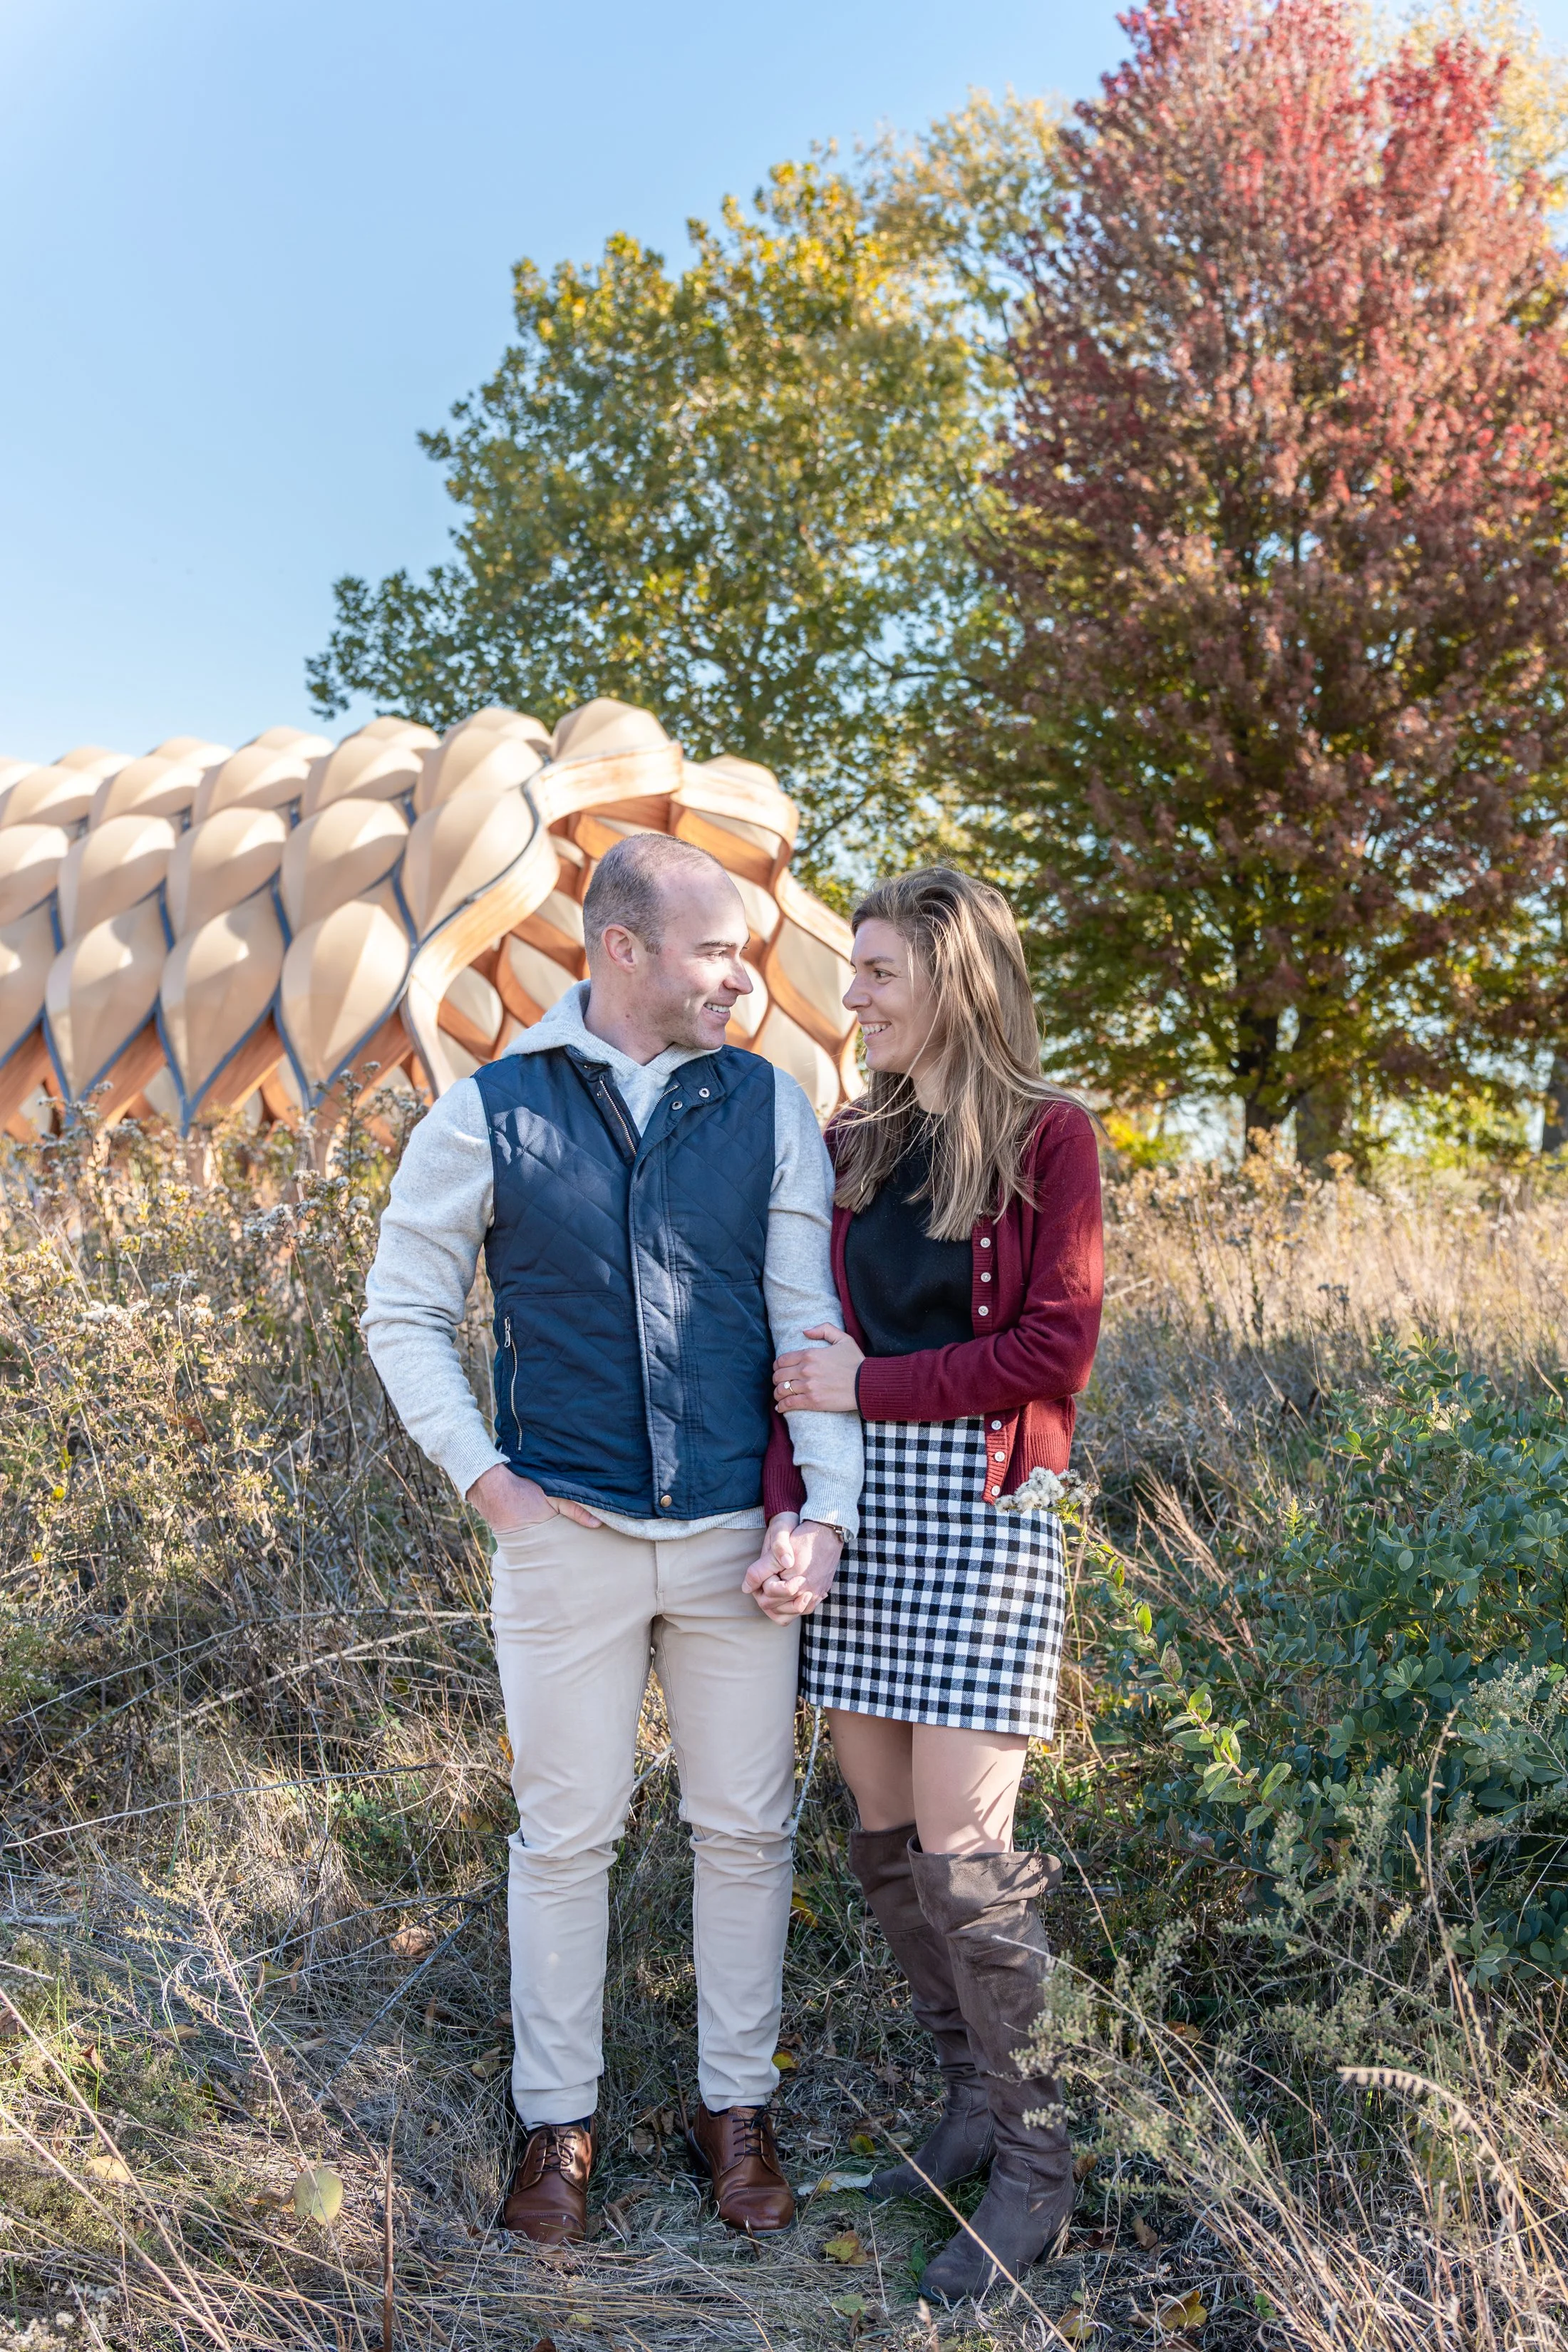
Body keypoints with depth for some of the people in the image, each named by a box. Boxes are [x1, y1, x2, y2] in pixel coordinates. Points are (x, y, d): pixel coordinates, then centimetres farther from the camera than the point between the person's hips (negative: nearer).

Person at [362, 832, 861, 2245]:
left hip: (738, 1535, 2)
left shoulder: (768, 1106, 3)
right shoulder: (489, 1115, -2)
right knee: (566, 1833, 10)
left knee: (747, 1827, 11)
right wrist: (486, 1480, -4)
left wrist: (830, 1506, -7)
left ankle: (737, 2107, 29)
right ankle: (557, 2121, 28)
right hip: (568, 1537, -1)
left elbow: (812, 1316, 1)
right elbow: (404, 1311, 5)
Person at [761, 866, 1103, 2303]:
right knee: (882, 1840, 10)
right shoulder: (852, 1147, 12)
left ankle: (1034, 2168, 14)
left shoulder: (1047, 1137, -3)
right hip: (858, 1507, 6)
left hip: (982, 1508, -5)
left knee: (959, 1854, -4)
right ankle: (974, 2097, 29)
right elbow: (807, 1347, 5)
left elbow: (1056, 1351, -9)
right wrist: (791, 1519, -7)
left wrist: (869, 1387, -10)